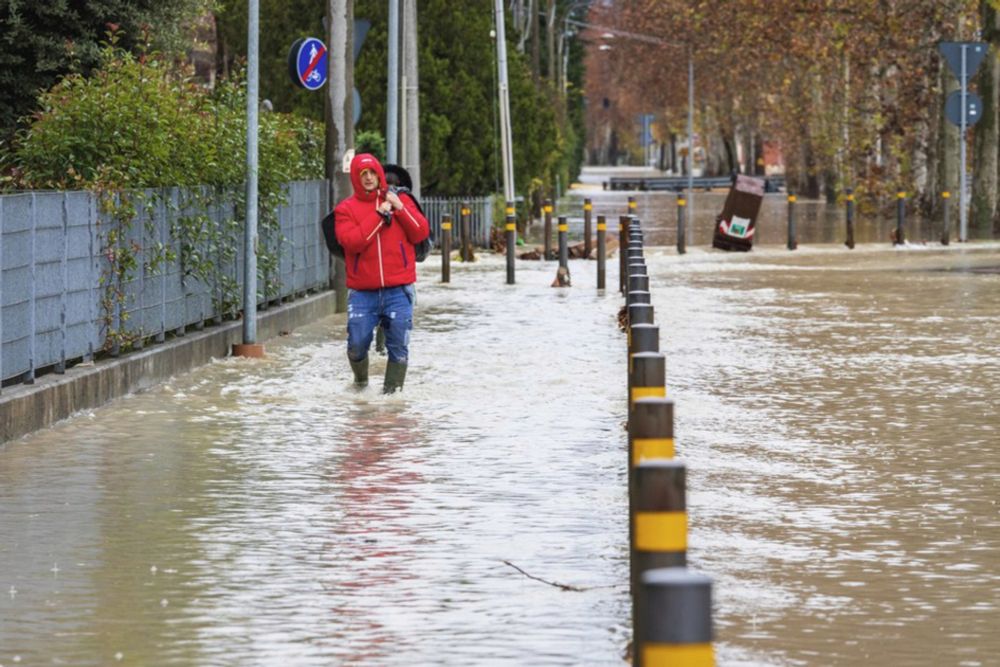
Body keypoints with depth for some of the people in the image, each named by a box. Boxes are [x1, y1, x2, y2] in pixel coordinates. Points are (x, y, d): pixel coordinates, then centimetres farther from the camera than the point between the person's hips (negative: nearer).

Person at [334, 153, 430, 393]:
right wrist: (379, 215, -14)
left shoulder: (397, 201, 9)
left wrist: (400, 208, -10)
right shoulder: (346, 209, 3)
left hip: (398, 290, 1)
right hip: (362, 293, -1)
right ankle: (360, 380, 24)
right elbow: (352, 241, -12)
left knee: (398, 344, -4)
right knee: (357, 344, -3)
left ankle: (393, 387, 7)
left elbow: (421, 233, 2)